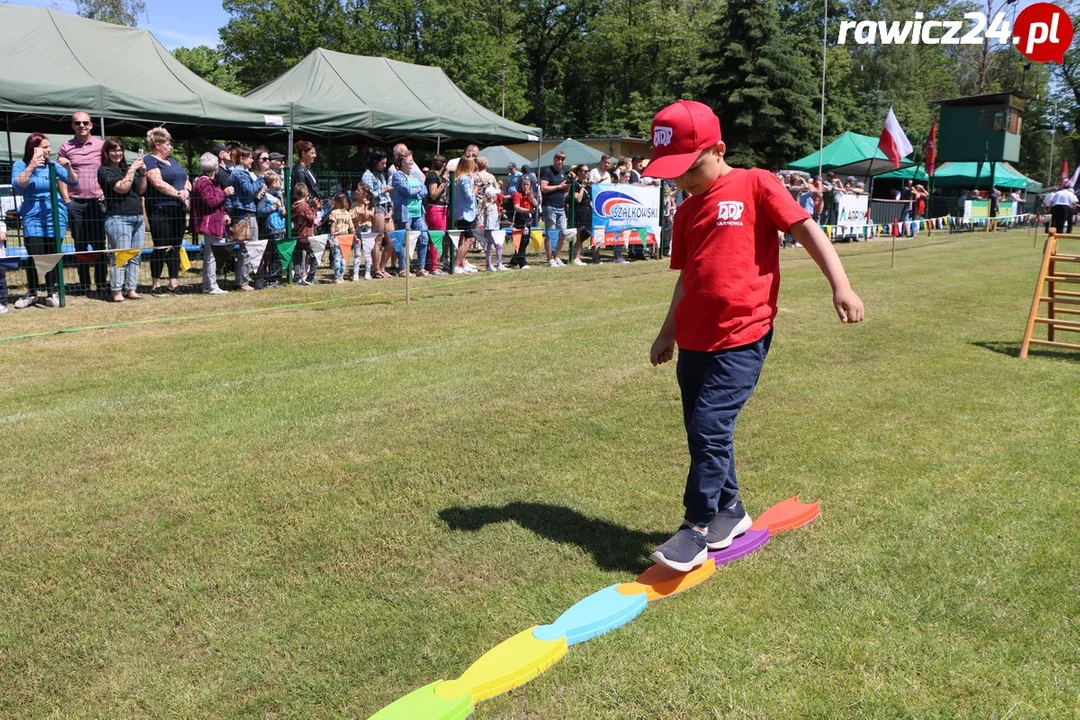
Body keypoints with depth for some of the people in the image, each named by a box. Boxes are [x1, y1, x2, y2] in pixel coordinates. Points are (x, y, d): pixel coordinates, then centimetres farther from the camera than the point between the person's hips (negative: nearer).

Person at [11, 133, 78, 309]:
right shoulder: (20, 165, -2)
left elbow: (73, 183, 0)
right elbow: (17, 187, -17)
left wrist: (69, 168, -19)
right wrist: (31, 167, -26)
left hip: (55, 217, 1)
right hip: (32, 218, -1)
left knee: (52, 256, 2)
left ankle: (52, 293, 13)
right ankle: (31, 293, 8)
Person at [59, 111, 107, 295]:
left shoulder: (101, 145, 5)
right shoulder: (66, 148, 6)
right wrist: (66, 199, -2)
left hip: (97, 201, -1)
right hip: (75, 202, 1)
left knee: (99, 244, 2)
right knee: (80, 244, 6)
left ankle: (101, 282, 7)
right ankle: (83, 283, 12)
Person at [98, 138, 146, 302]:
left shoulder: (126, 169, 19)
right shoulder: (104, 170, 0)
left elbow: (141, 191, 16)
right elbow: (122, 188, -13)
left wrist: (143, 173, 3)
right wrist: (133, 169, -8)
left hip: (137, 217, 7)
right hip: (118, 218, -7)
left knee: (135, 257, 5)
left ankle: (131, 289, 10)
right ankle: (117, 291, -4)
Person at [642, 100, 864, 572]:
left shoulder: (754, 185, -4)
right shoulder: (686, 212, 14)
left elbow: (807, 230, -6)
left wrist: (841, 287, -15)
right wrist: (668, 332, 24)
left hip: (741, 338, -7)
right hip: (694, 340, 7)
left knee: (710, 426, -11)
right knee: (701, 429, 11)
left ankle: (697, 528, 1)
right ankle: (729, 510, 29)